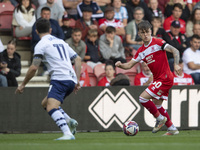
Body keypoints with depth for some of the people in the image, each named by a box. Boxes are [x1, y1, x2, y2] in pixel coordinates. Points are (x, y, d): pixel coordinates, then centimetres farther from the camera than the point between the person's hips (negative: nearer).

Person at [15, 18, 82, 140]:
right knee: (45, 103, 21)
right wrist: (77, 81, 22)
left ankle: (68, 134, -39)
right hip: (71, 79, 8)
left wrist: (23, 85, 5)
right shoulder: (61, 41, 23)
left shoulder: (41, 44, 0)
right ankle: (70, 121, 5)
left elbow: (34, 68, -6)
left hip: (59, 79, -8)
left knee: (51, 107, -21)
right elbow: (78, 59, 22)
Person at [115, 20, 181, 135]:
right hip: (158, 79, 9)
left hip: (165, 78, -9)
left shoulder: (157, 43, -10)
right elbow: (129, 65, 12)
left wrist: (176, 65, -27)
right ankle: (172, 129, 22)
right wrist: (120, 65, -9)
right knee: (157, 105, 14)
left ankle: (160, 118, 3)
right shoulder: (141, 51, 11)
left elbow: (175, 51, -13)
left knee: (143, 97, -14)